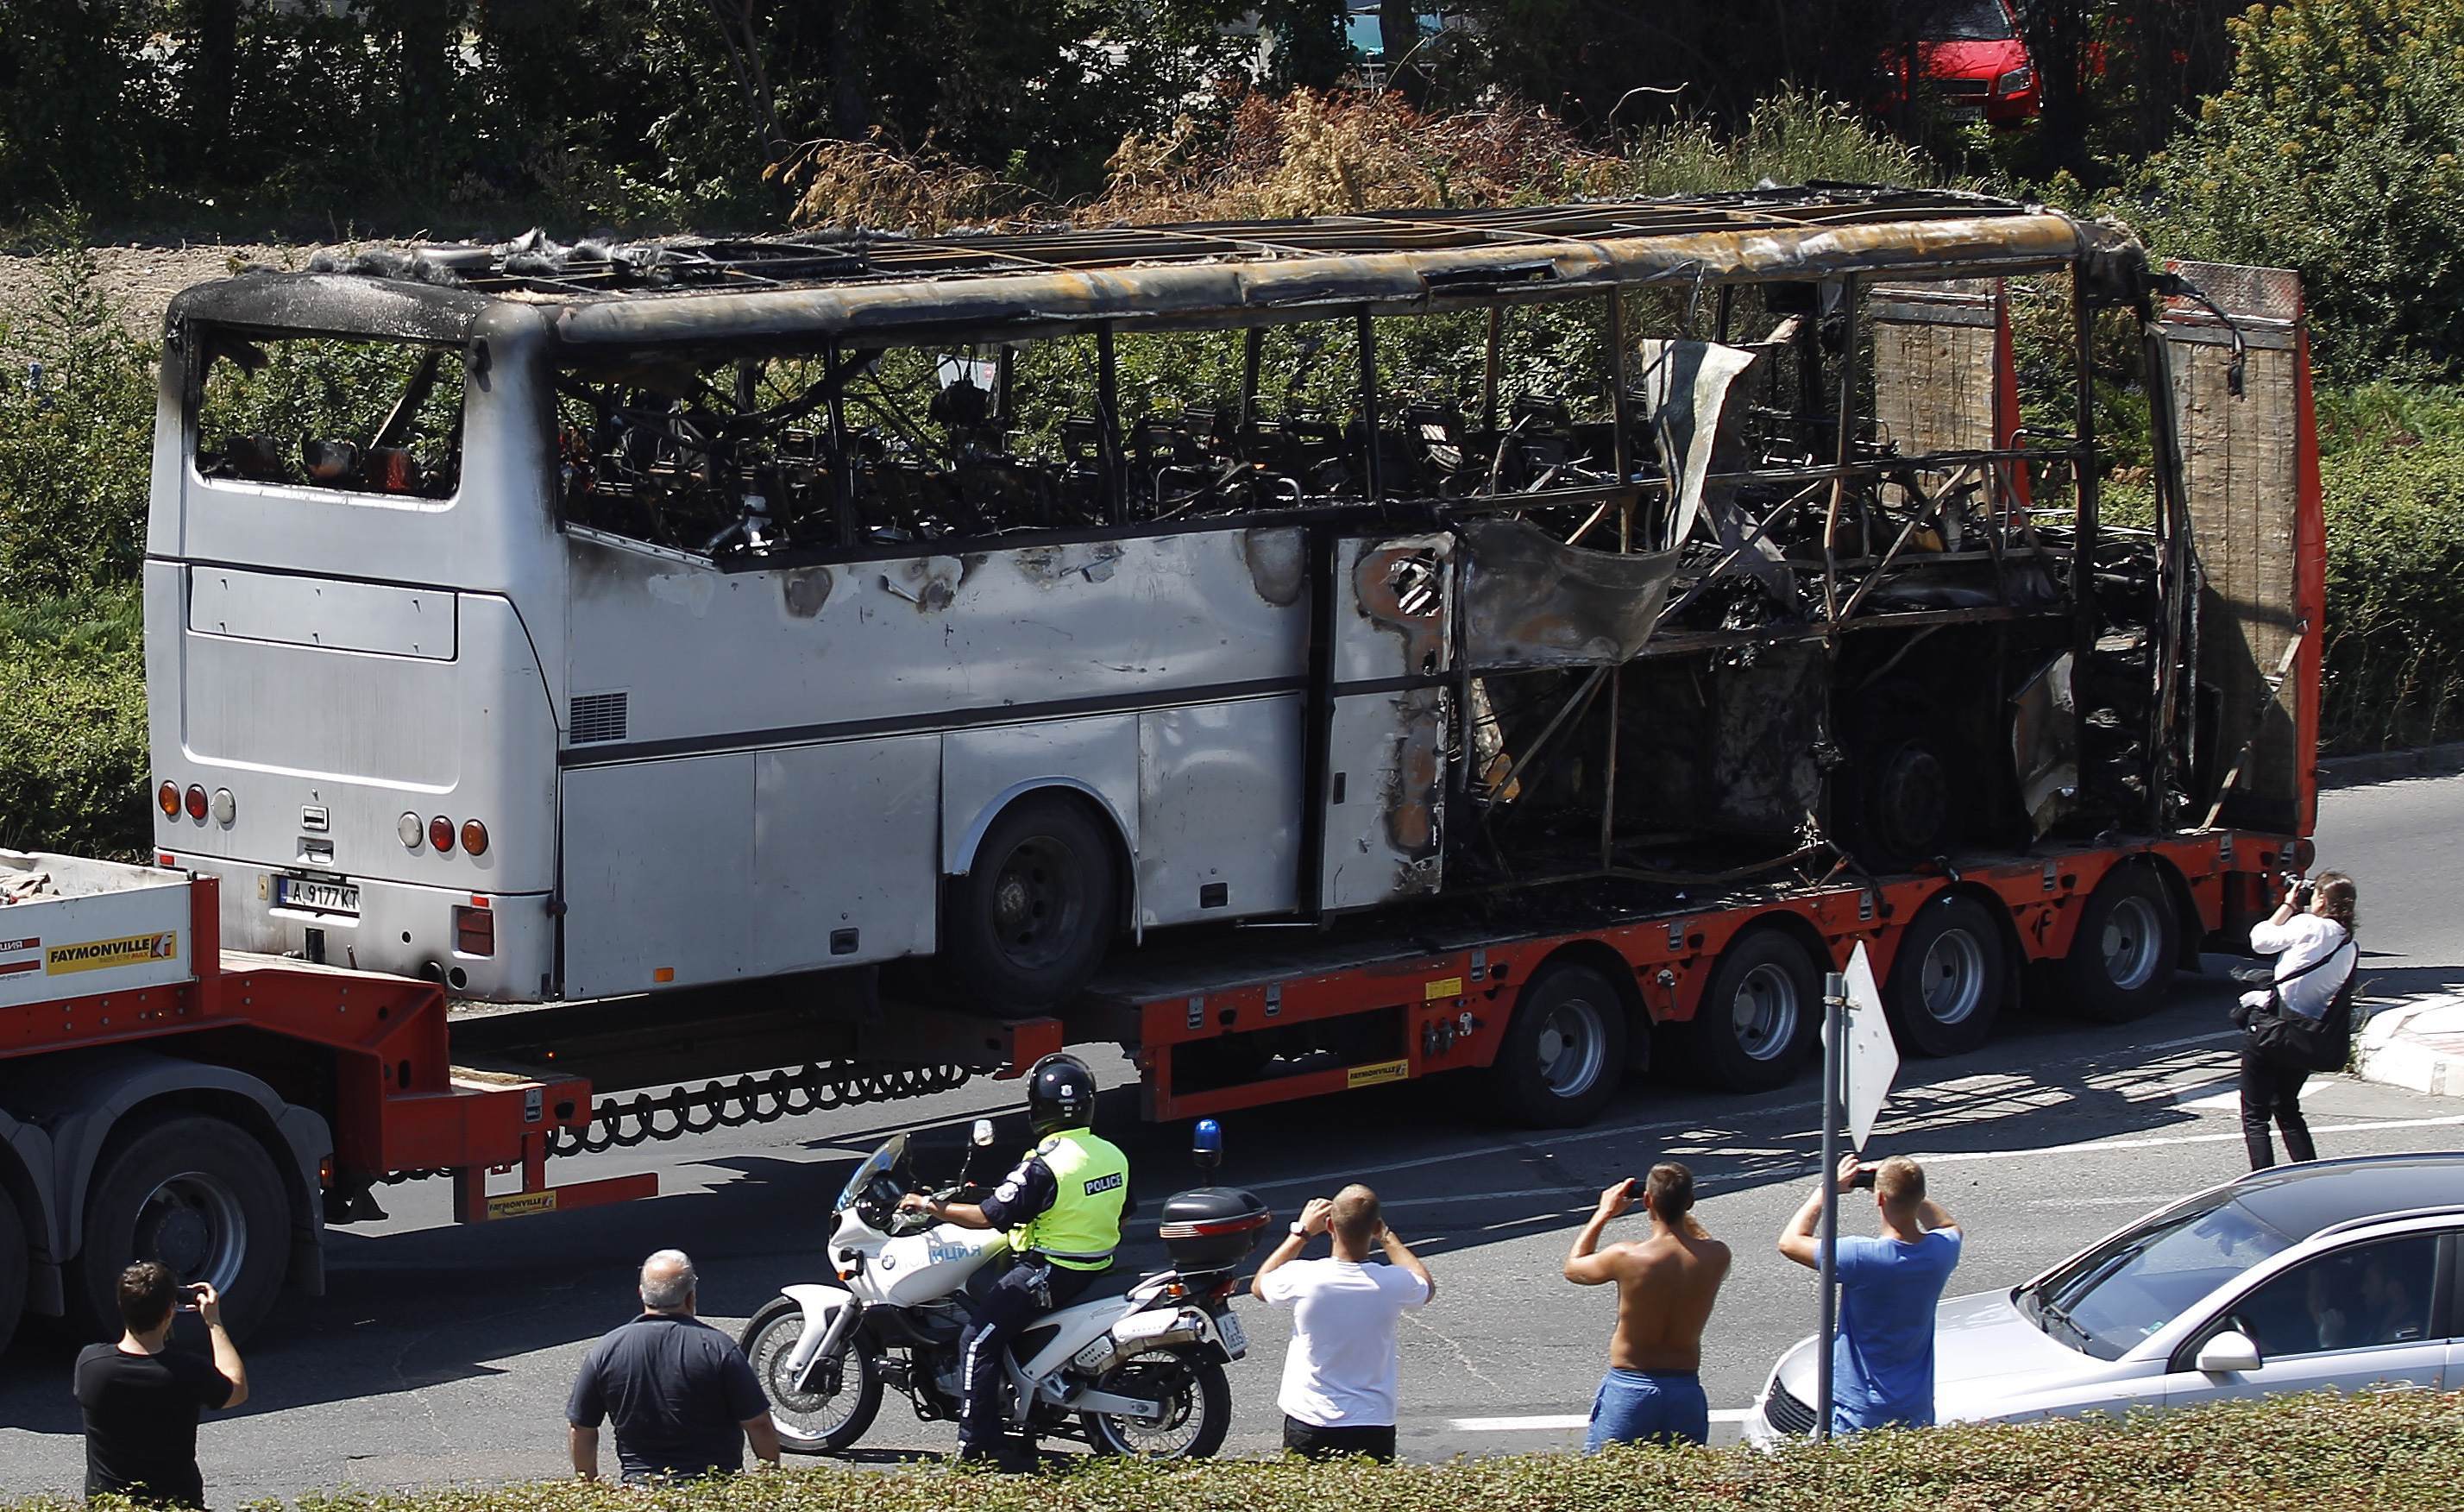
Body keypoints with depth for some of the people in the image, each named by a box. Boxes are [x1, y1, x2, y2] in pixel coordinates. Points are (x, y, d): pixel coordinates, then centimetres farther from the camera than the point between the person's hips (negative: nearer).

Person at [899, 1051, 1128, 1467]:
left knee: (978, 1337, -6)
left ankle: (976, 1444, -12)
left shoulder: (1044, 1166, -21)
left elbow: (989, 1215, -20)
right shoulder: (1114, 1156, 3)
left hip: (1050, 1272, -9)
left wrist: (930, 1205, -9)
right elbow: (1119, 1215, 16)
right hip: (1097, 1267, 9)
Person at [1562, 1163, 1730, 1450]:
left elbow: (1573, 1268, 6)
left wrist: (1604, 1213, 14)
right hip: (1686, 1391, 3)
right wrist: (1682, 1215, 21)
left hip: (1629, 1389, -3)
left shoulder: (1626, 1257, -16)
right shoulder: (1716, 1257, -7)